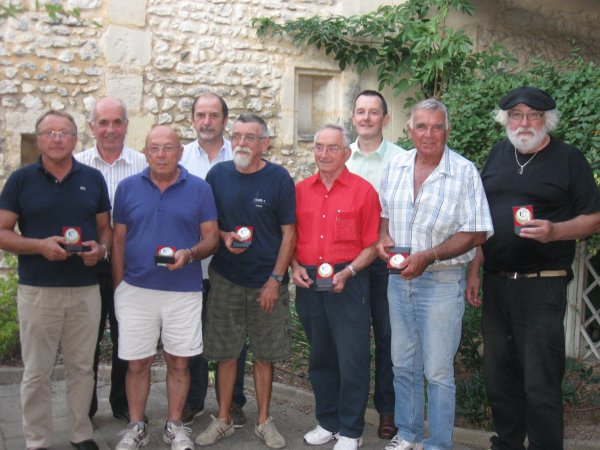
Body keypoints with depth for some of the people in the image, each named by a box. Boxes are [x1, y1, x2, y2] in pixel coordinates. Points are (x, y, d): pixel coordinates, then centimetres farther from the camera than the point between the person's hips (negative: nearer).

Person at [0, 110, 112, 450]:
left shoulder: (93, 178, 6)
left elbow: (105, 227, 11)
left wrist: (101, 249, -10)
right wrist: (40, 246, -18)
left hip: (86, 290, 2)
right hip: (37, 291, -2)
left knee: (82, 367, 12)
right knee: (37, 372, 7)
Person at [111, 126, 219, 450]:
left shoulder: (199, 189, 0)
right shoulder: (127, 188, 4)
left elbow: (211, 237, 2)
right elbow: (118, 241, 8)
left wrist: (189, 254, -19)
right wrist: (118, 286, 4)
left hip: (184, 291, 0)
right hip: (136, 289, 1)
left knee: (178, 362, 8)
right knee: (137, 362, 7)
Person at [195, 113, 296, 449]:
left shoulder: (279, 178, -6)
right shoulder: (218, 174, 1)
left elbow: (289, 232, -5)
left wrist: (276, 279, -9)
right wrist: (224, 236, -11)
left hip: (267, 282, -2)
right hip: (225, 279, 2)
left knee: (265, 354, 7)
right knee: (225, 353, 9)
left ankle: (264, 421, 22)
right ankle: (224, 420, 23)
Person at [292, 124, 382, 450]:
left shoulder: (363, 190, -4)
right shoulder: (301, 190, 8)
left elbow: (372, 245, -5)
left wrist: (347, 272, -16)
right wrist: (295, 266, -3)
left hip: (347, 283, -4)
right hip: (308, 283, 4)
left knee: (352, 360, 0)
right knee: (320, 358, 15)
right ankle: (327, 422, 31)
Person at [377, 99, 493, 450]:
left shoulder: (464, 172, -11)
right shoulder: (396, 167, 4)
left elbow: (476, 233, -13)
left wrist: (428, 257, -21)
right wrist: (383, 237, -5)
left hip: (442, 281, -5)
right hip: (399, 277, 5)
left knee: (438, 371, 4)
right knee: (404, 365, 16)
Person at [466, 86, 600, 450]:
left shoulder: (568, 158, -2)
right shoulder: (498, 154, 12)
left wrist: (555, 231, -21)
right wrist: (474, 271, 10)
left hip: (542, 286, -5)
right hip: (495, 283, 5)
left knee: (541, 383, -2)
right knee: (498, 375, 13)